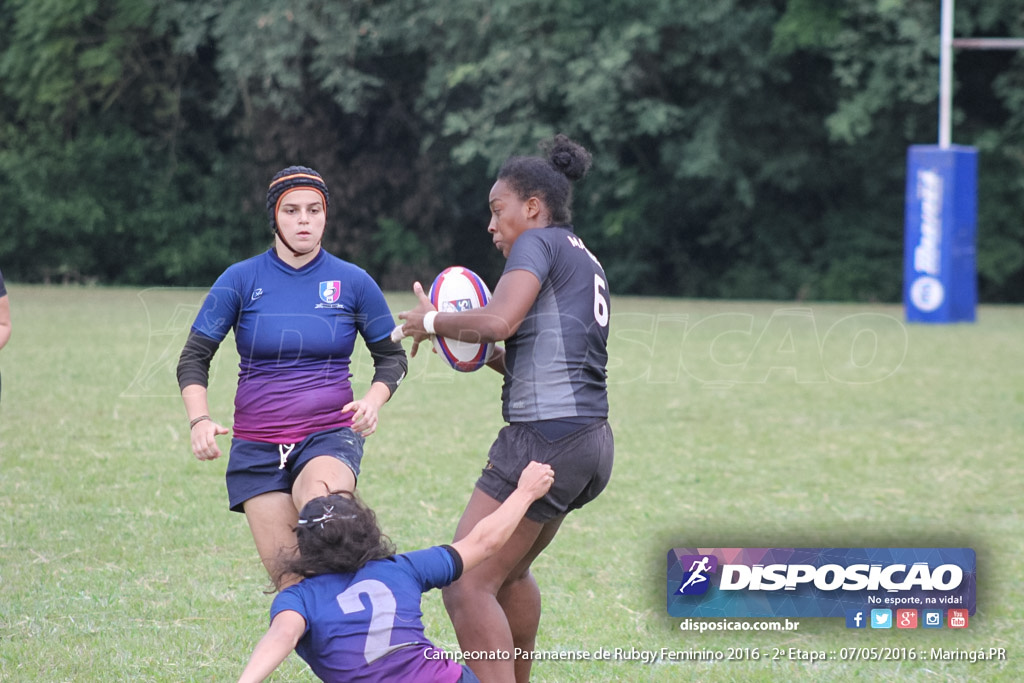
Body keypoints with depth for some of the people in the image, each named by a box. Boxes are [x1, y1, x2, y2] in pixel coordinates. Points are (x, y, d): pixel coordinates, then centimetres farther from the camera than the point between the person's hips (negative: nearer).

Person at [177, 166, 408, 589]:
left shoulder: (353, 282, 4)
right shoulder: (241, 280, 2)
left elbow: (392, 356, 14)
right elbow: (194, 357, 4)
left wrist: (373, 400, -7)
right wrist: (200, 419, -13)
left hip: (330, 435, -1)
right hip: (258, 446, 1)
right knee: (287, 578, -7)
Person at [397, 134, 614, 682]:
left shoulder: (539, 241, -5)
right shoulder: (586, 263, 23)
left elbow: (499, 320, -22)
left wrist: (431, 322, -6)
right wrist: (490, 359, 14)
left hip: (544, 440, -10)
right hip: (591, 441, 10)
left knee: (466, 586, -11)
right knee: (509, 571, 29)